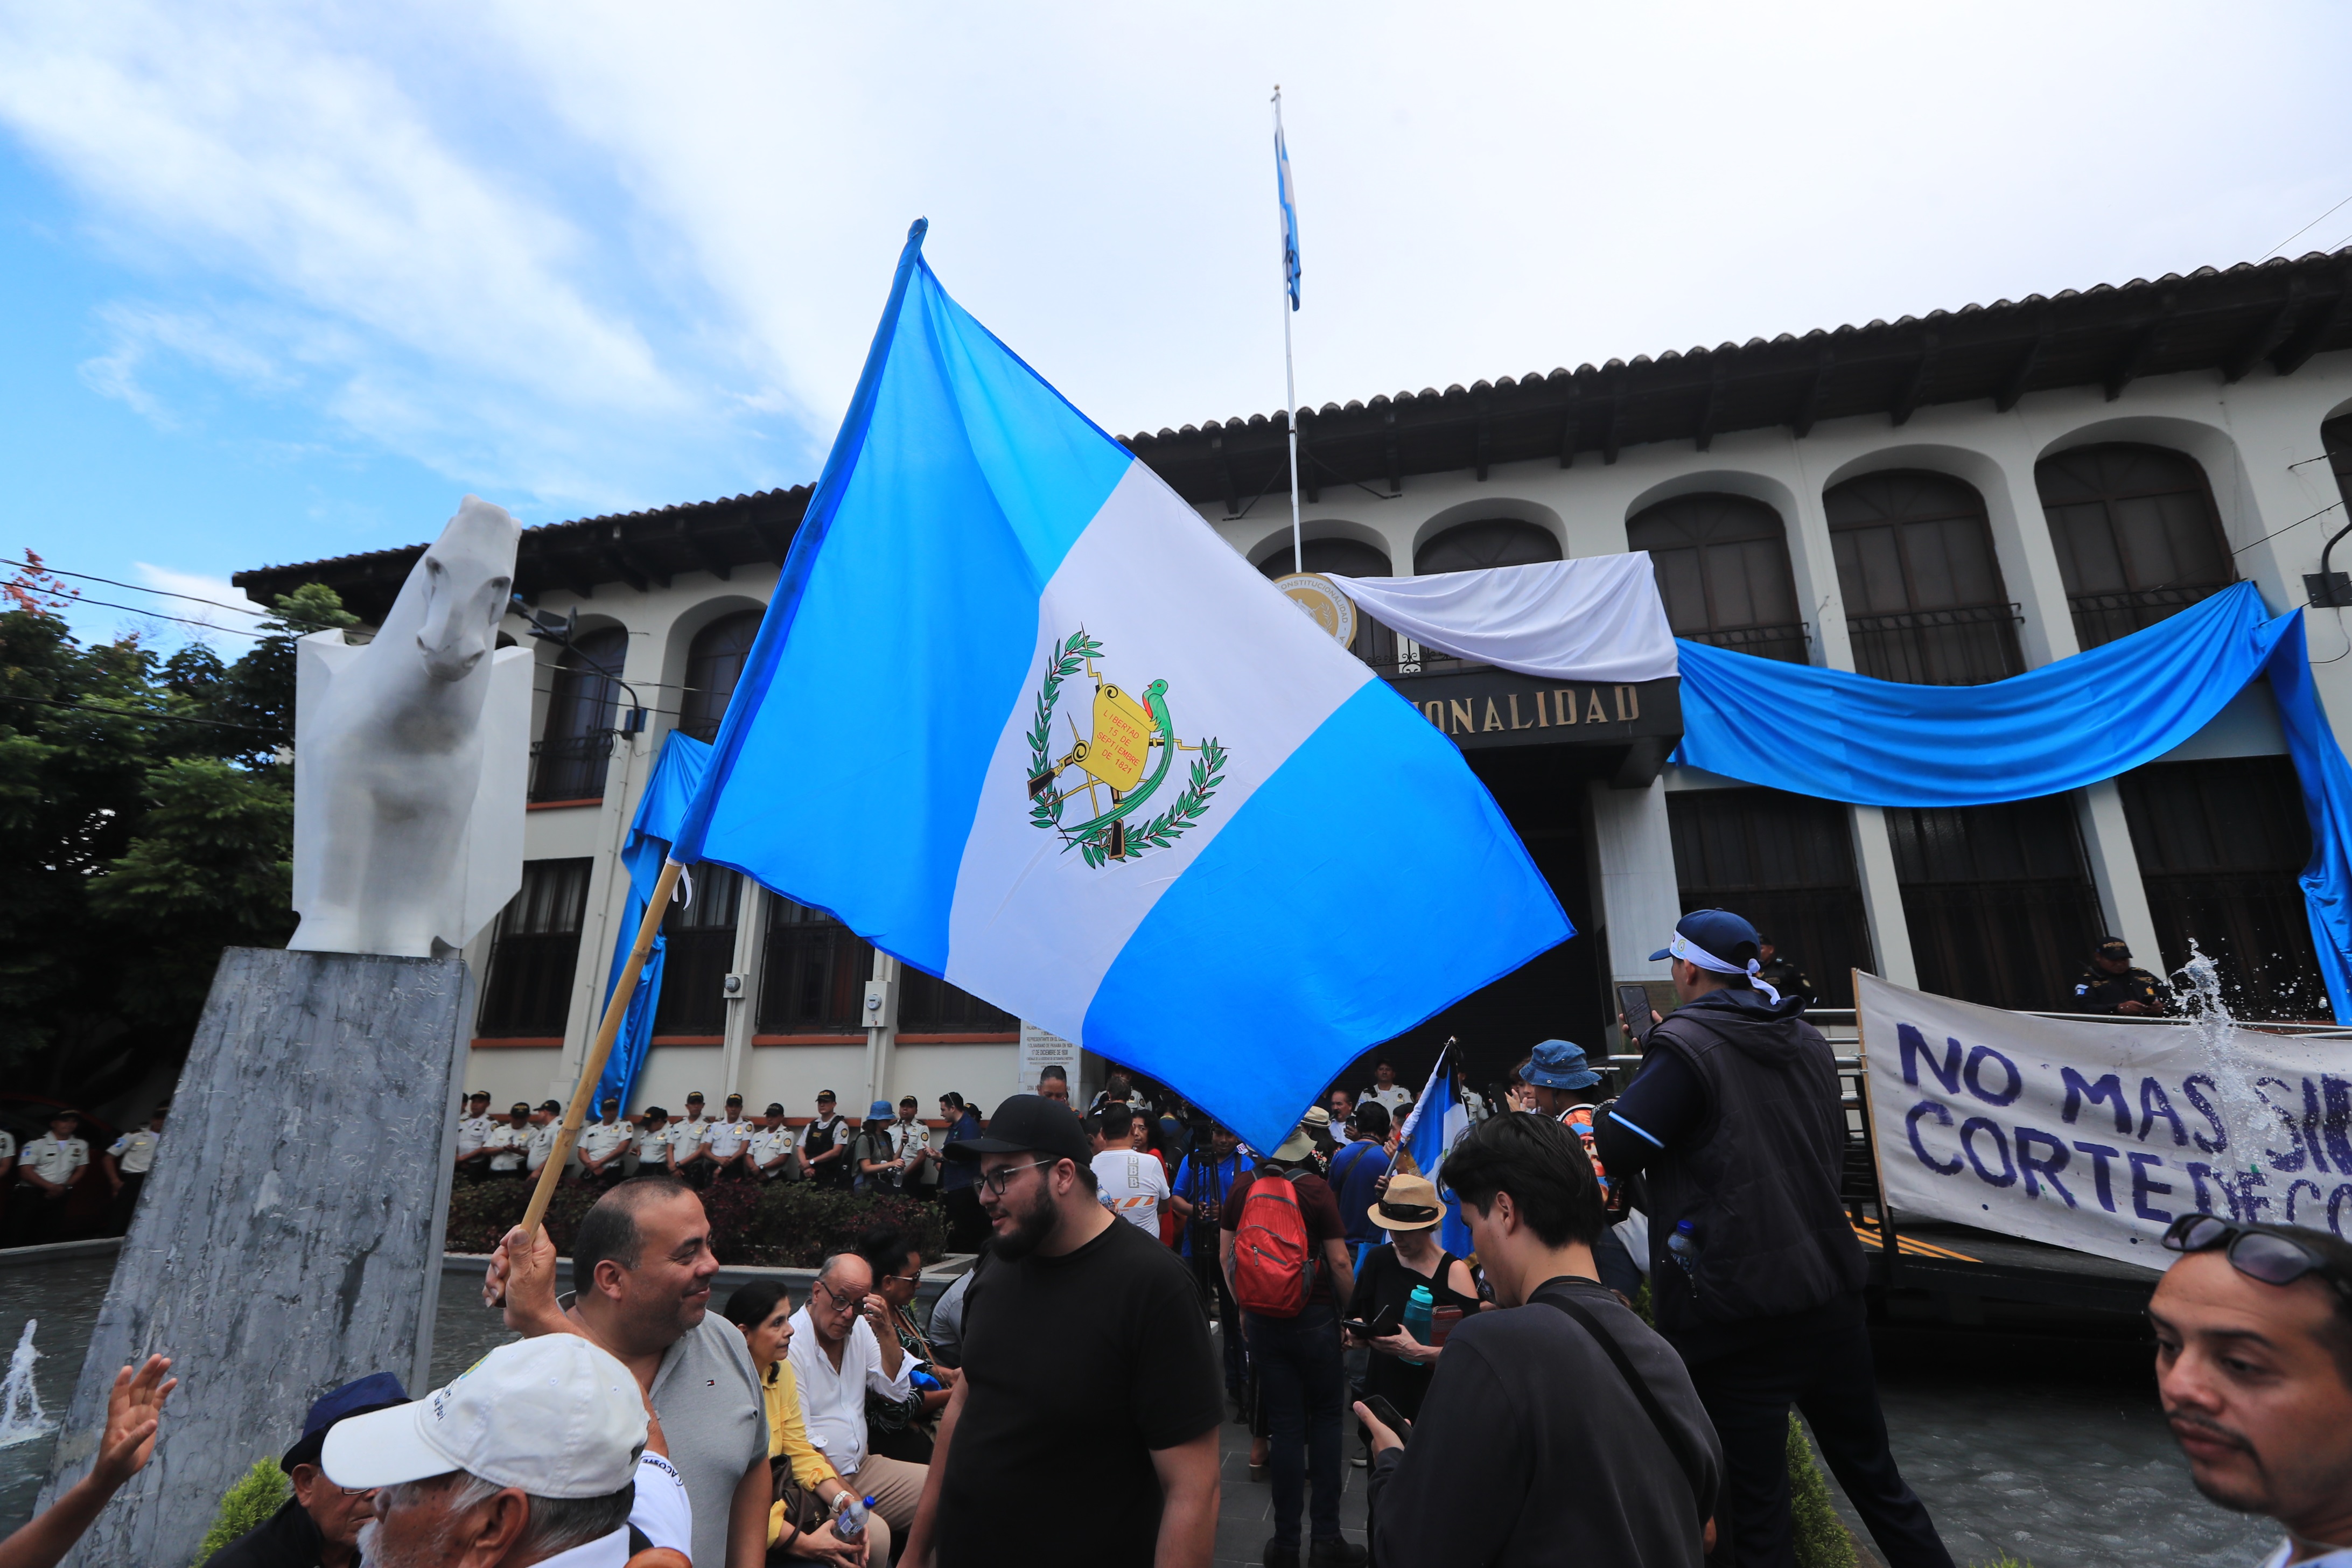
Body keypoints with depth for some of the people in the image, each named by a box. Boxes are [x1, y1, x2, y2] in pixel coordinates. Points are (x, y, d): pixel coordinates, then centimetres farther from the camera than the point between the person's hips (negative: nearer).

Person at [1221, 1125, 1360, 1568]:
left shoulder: (1243, 1187, -4)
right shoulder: (1314, 1189, -14)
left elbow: (1225, 1255, 3)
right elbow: (1339, 1261, -13)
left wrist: (1242, 1306, 15)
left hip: (1262, 1319, 3)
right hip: (1314, 1316, -2)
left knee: (1284, 1425, 13)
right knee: (1325, 1418, 16)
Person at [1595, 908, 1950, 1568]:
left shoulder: (1685, 1047, -17)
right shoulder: (1810, 1042, 6)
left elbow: (1611, 1155, -21)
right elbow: (1833, 1154, 19)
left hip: (1737, 1319, -6)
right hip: (1830, 1298, 7)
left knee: (1756, 1511, 7)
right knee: (1874, 1475, 23)